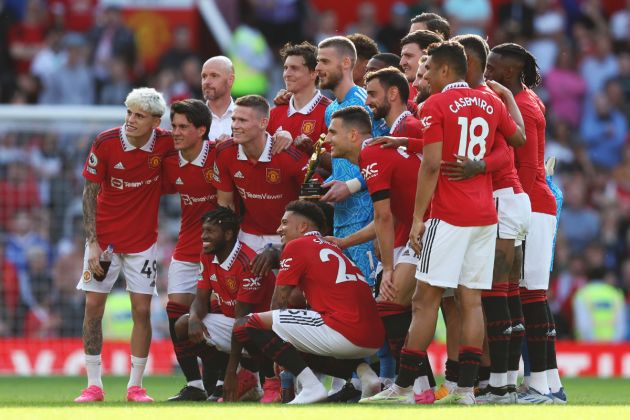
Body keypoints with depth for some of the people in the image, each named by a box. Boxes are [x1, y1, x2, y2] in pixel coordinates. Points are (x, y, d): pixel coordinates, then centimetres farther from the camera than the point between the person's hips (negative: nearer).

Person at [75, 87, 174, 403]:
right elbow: (90, 193, -7)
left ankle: (135, 386, 9)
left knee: (142, 310, -2)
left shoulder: (165, 143, -14)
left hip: (142, 240, 0)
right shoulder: (105, 143, -15)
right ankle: (94, 386, 8)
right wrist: (93, 243, -11)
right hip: (104, 237, 0)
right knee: (93, 307, -2)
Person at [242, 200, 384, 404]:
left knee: (254, 324, -2)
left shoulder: (296, 246, 4)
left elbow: (279, 301, 7)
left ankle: (311, 387, -11)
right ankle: (363, 370, 8)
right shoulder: (332, 247, 27)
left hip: (345, 333, -8)